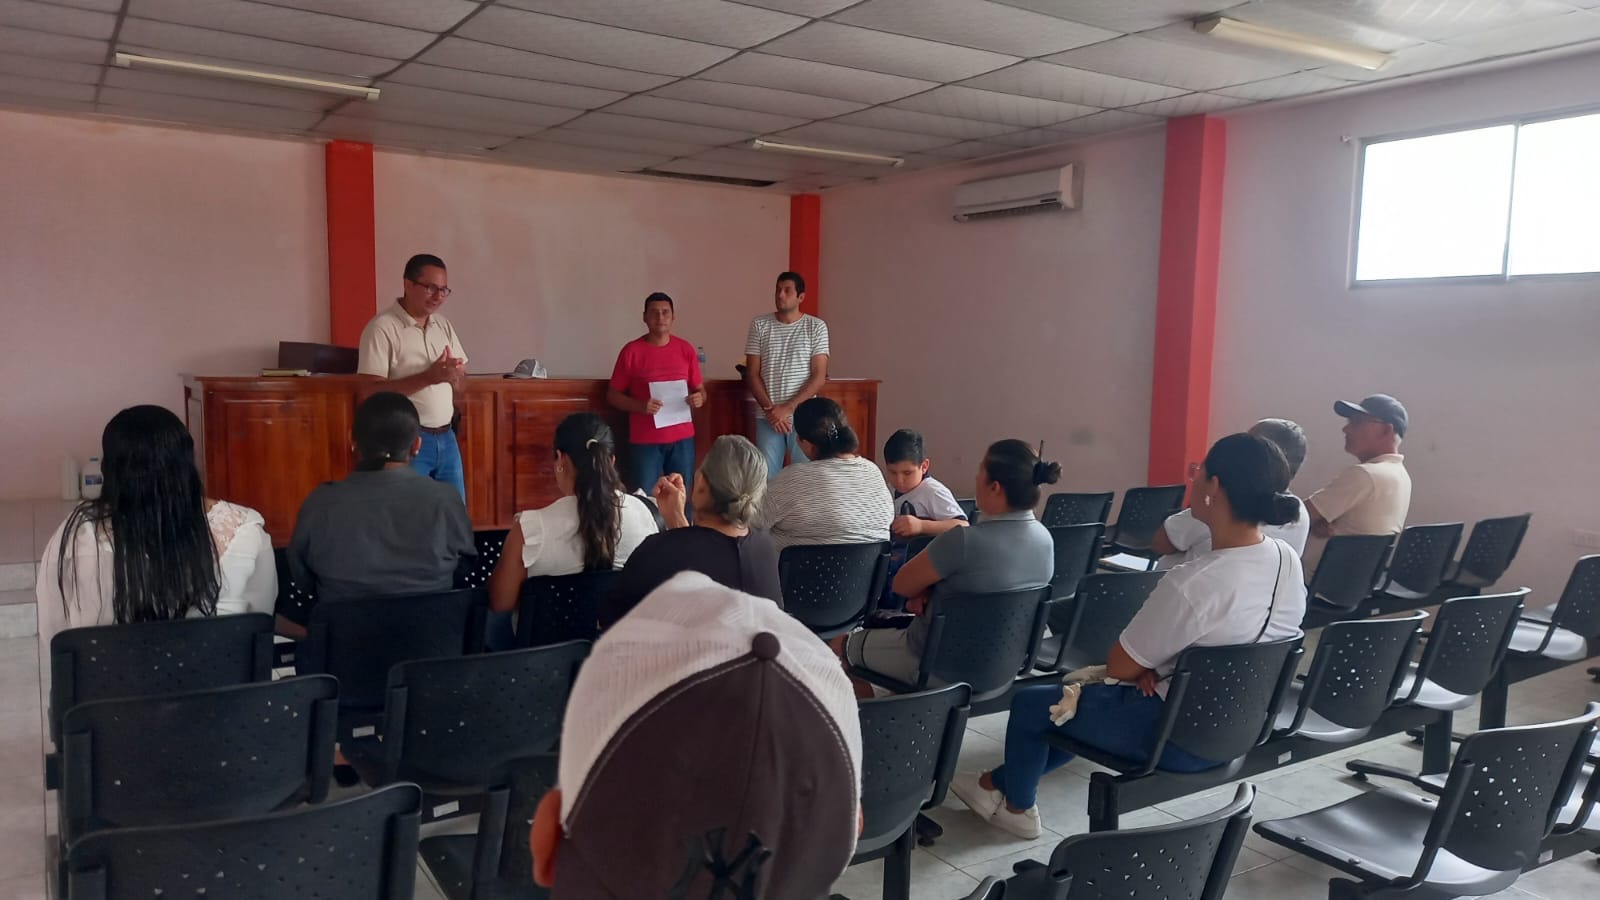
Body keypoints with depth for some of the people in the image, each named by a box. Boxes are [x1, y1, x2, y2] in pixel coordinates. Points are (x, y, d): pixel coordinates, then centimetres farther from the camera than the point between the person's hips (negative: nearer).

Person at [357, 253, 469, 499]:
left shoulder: (443, 325, 10)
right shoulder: (382, 328, -11)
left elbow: (462, 385, 13)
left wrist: (454, 375, -11)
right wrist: (427, 377, -24)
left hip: (446, 438, 6)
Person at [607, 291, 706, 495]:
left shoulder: (686, 349, 7)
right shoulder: (631, 351, -1)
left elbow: (700, 389, 15)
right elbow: (612, 395, 2)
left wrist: (699, 398, -9)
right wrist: (640, 406, -16)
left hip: (682, 439, 3)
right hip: (645, 441, -2)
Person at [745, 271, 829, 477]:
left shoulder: (816, 327, 0)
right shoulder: (759, 325, 4)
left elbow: (819, 377, -5)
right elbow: (752, 374, 3)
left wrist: (788, 408, -12)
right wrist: (770, 409, -8)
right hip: (768, 417, 1)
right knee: (766, 475, 1)